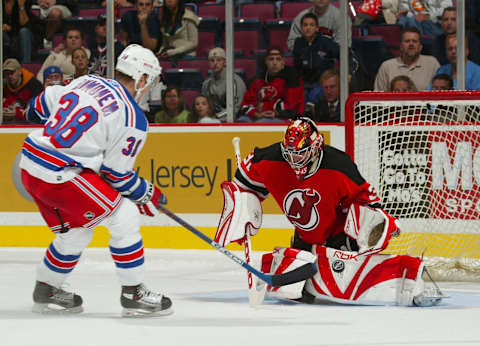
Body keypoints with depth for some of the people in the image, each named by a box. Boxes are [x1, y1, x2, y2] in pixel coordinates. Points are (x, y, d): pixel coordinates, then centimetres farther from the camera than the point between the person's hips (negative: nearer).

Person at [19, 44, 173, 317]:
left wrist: (35, 110, 47)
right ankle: (133, 294, 4)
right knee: (125, 218, 0)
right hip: (61, 175, -8)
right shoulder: (133, 119, -8)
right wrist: (147, 195, 12)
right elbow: (116, 172, -5)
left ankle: (46, 291, 36)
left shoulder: (87, 82, 11)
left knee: (75, 231, 25)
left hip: (30, 165, 9)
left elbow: (46, 102, 24)